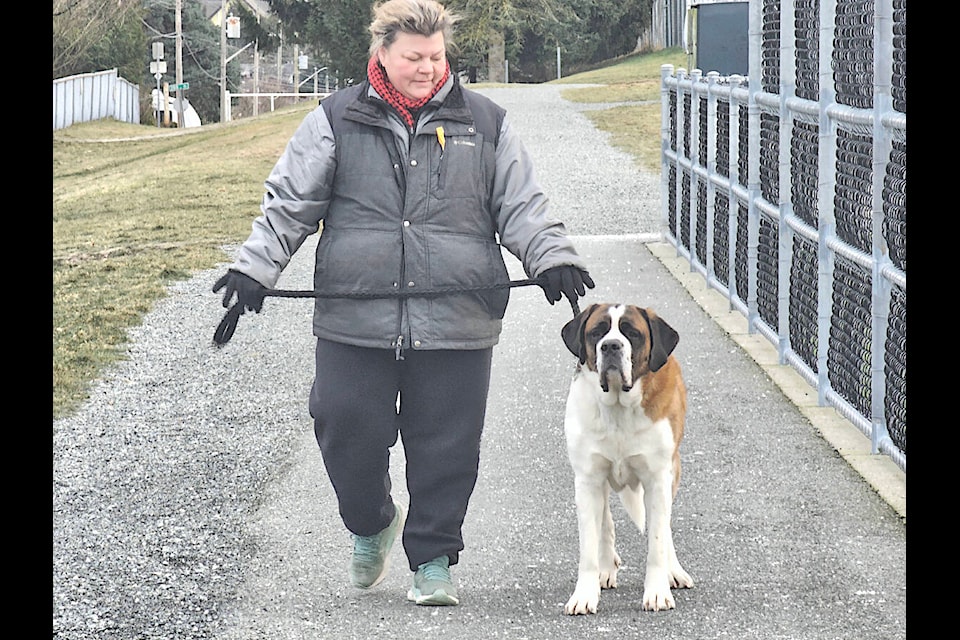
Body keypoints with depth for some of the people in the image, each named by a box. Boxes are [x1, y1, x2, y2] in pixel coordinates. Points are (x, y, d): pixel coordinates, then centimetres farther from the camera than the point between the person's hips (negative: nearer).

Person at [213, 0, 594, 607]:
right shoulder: (337, 120, 6)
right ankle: (371, 524, 31)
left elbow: (522, 205, 10)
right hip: (355, 323, 0)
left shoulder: (485, 122, 9)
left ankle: (434, 561, 19)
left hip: (456, 326, 0)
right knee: (349, 436, 1)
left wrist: (553, 258, -7)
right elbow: (288, 203, 5)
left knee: (446, 449, 3)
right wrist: (254, 268, -6)